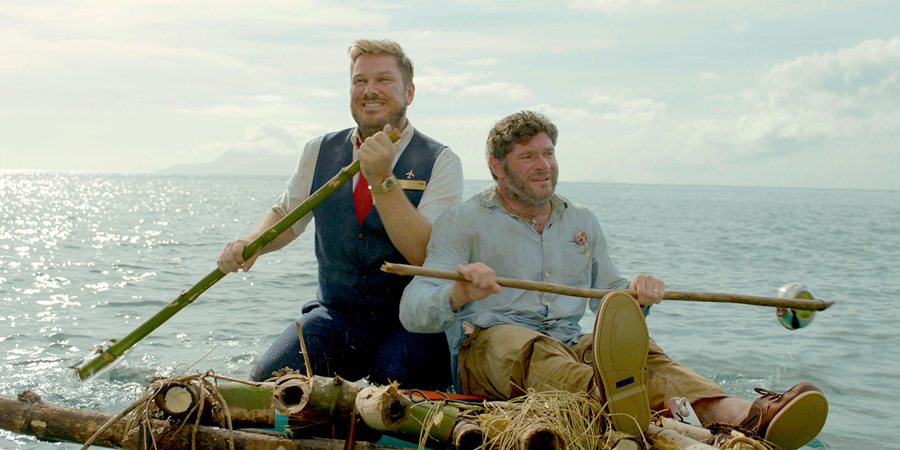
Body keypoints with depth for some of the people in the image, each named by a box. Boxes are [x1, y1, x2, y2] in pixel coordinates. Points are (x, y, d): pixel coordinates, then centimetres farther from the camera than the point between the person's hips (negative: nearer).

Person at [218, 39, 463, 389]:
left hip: (410, 323, -3)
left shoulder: (441, 162, -5)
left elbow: (426, 255, -17)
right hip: (335, 314, 4)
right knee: (266, 382, -20)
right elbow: (286, 214, 21)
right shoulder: (320, 152, 8)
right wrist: (249, 243, -1)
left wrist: (382, 180, -26)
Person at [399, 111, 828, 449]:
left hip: (574, 351, 4)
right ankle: (608, 400, -75)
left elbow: (608, 295, 27)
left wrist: (636, 296, 2)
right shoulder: (463, 222, 4)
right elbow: (412, 313, -6)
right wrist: (459, 294, -29)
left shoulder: (583, 222, 20)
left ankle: (743, 415, -59)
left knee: (634, 345, -30)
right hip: (486, 350, -3)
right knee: (525, 344, -39)